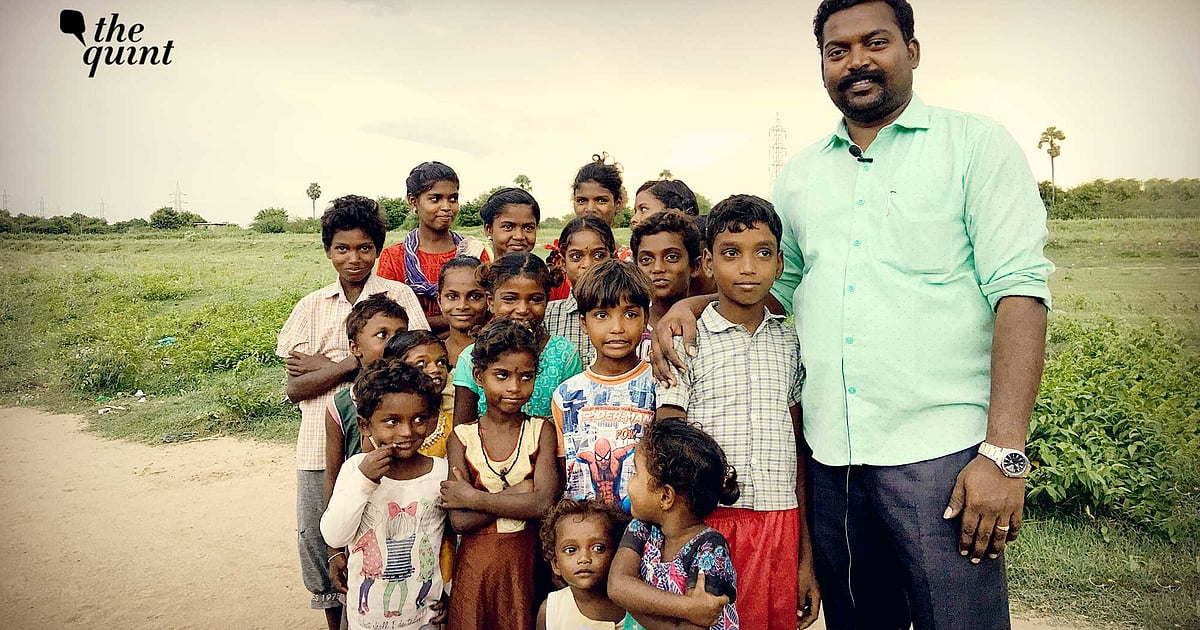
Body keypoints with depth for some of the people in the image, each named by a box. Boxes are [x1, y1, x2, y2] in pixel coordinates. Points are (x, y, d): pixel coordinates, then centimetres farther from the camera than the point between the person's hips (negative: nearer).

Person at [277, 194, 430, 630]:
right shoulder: (311, 306, 8)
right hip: (320, 446, 3)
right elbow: (295, 388, 2)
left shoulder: (398, 296, 1)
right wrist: (354, 362, -12)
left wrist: (325, 366, -8)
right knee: (317, 541, 11)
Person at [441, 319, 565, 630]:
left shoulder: (541, 430, -5)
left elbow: (544, 504, -19)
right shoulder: (463, 437, -4)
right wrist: (519, 492, -19)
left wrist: (472, 498, -15)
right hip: (476, 561, 1)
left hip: (527, 558, 0)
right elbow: (460, 521, -13)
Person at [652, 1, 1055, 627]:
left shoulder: (976, 145, 0)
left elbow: (1018, 291, -8)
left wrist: (1004, 452, -16)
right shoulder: (799, 175, 13)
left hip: (940, 455, -4)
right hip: (831, 457, 4)